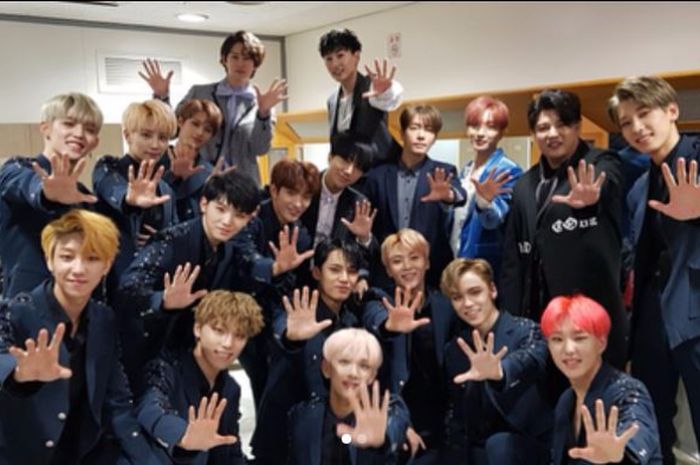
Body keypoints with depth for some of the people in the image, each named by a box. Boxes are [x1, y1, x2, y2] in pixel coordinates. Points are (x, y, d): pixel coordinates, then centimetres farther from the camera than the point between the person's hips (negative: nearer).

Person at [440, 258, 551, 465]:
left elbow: (529, 359, -36)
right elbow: (455, 411, 8)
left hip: (528, 444, -5)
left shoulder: (526, 330, -12)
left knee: (498, 444, -34)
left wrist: (498, 372, -58)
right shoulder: (454, 349, 4)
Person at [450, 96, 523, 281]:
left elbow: (494, 220, -25)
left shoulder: (508, 171, -12)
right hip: (456, 262, 7)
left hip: (487, 268, -7)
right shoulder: (466, 170, 10)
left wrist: (485, 202, -43)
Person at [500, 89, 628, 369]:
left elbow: (605, 187, -28)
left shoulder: (602, 166, -2)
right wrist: (510, 317, 7)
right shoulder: (524, 186, 12)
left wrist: (591, 199, -52)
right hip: (537, 318, 5)